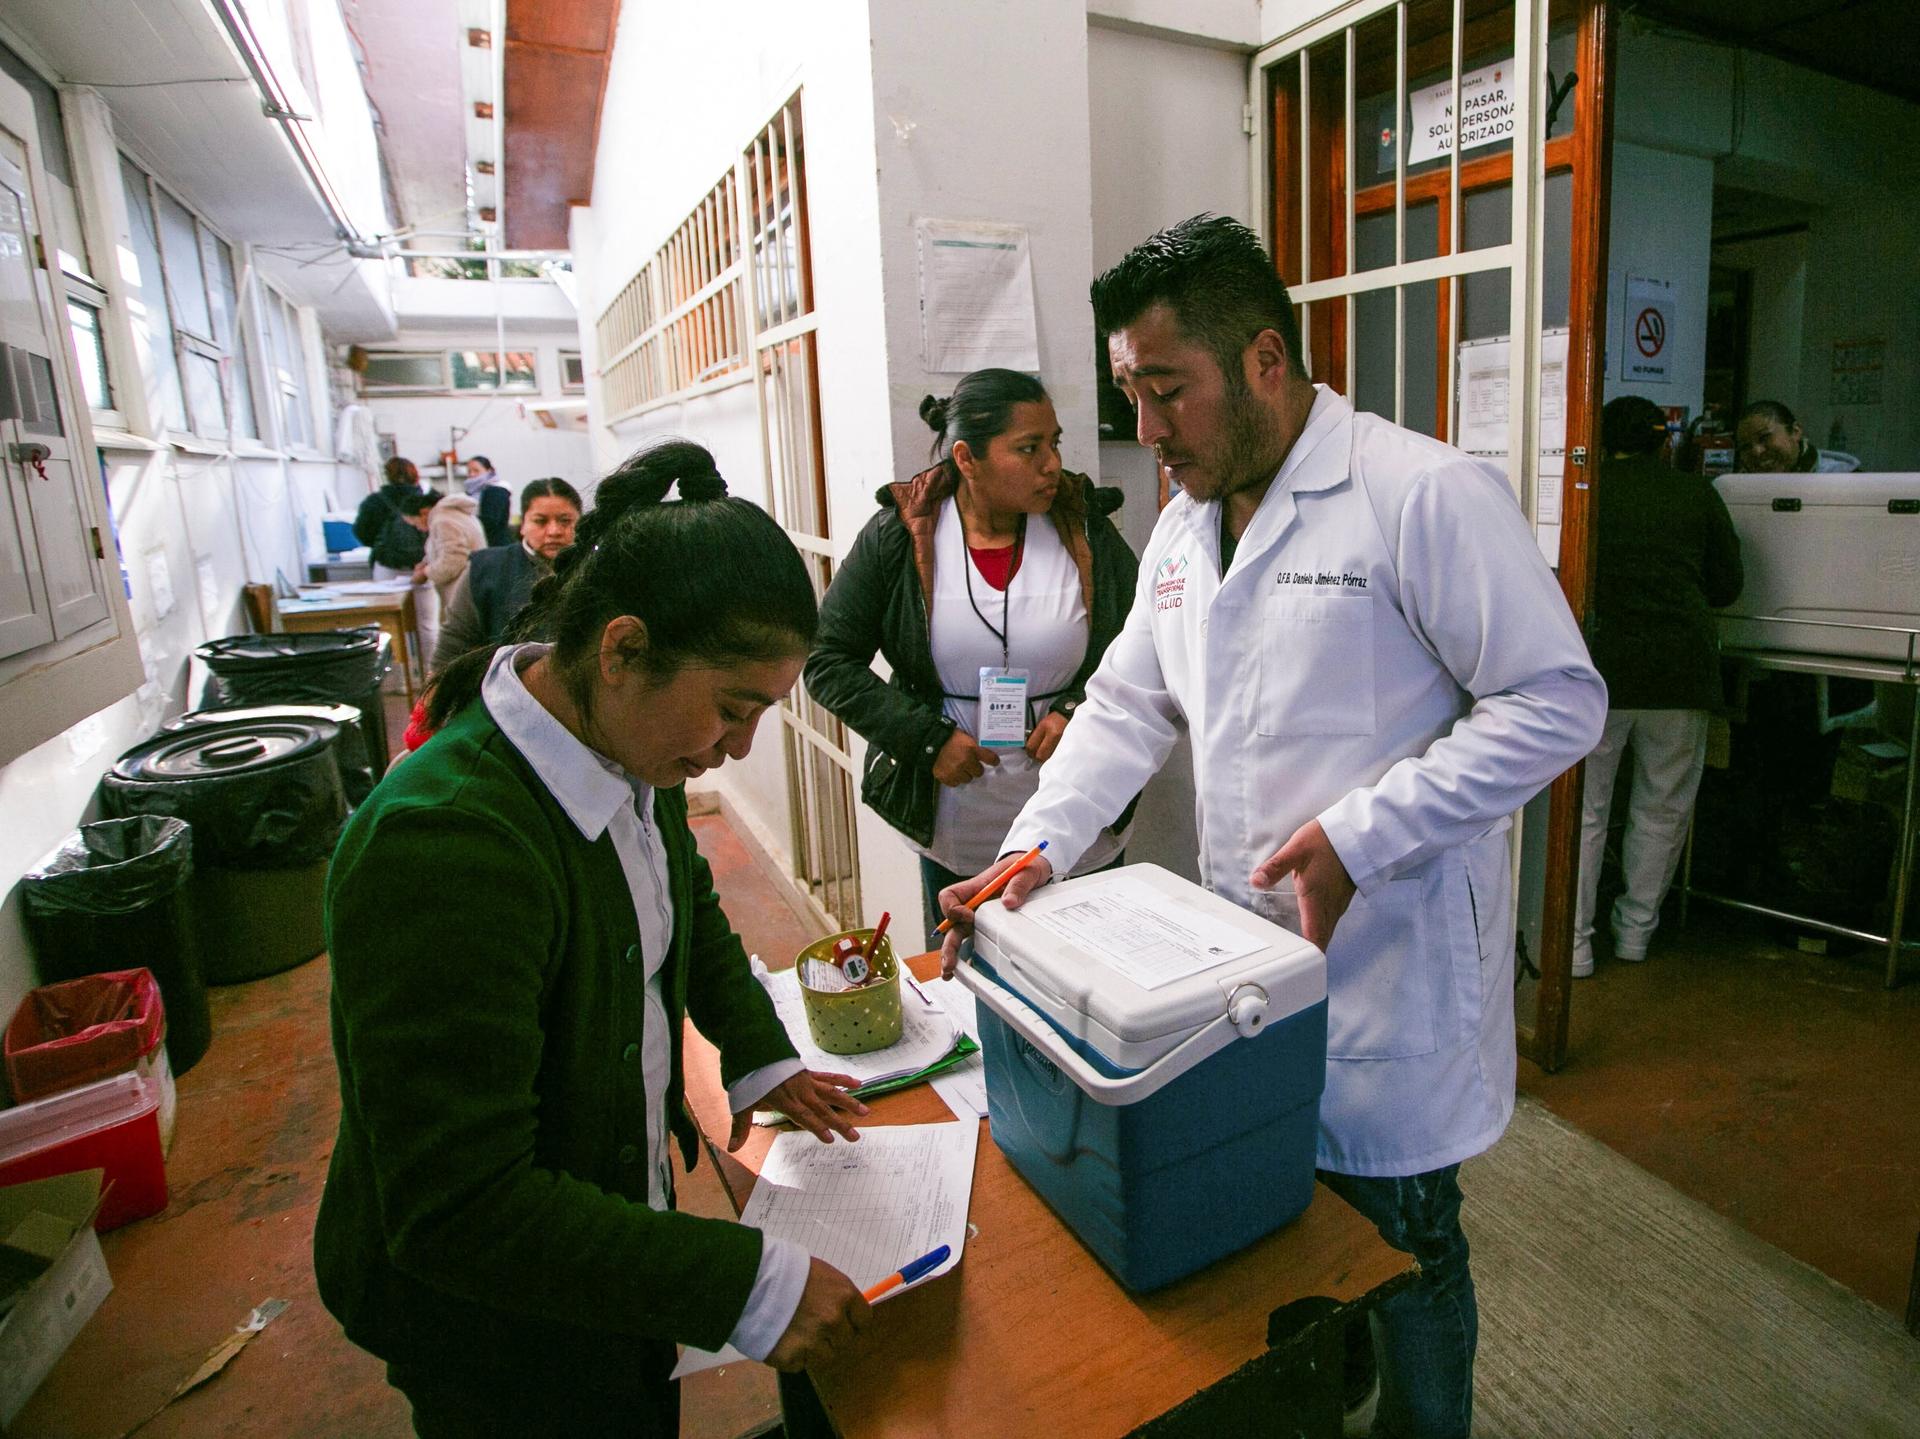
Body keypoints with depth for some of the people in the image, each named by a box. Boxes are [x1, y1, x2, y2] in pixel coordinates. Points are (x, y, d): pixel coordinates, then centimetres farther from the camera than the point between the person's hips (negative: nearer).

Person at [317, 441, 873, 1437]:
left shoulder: (632, 752, -9)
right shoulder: (442, 845, -36)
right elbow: (457, 1209, -33)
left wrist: (758, 1054, 4)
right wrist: (747, 1286, -32)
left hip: (620, 1207, 7)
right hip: (488, 1319, -7)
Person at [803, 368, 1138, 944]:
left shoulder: (1084, 528, -4)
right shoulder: (898, 538, -8)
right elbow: (828, 661, -6)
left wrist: (1079, 709, -12)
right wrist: (925, 738, -14)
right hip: (955, 827, 0)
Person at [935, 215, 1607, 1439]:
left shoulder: (1430, 492, -14)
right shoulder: (1184, 524, 9)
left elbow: (1557, 702, -14)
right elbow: (1126, 706, 11)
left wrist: (1359, 836, -21)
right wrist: (1036, 849, -2)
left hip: (1391, 964, -6)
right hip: (1242, 946, 6)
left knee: (1399, 1255, 12)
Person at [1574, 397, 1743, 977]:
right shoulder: (1696, 493, 7)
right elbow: (1727, 586, 12)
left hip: (1599, 667, -2)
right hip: (1682, 666, 2)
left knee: (1582, 809, 5)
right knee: (1662, 810, 15)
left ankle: (1574, 942, 8)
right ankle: (1636, 931, 26)